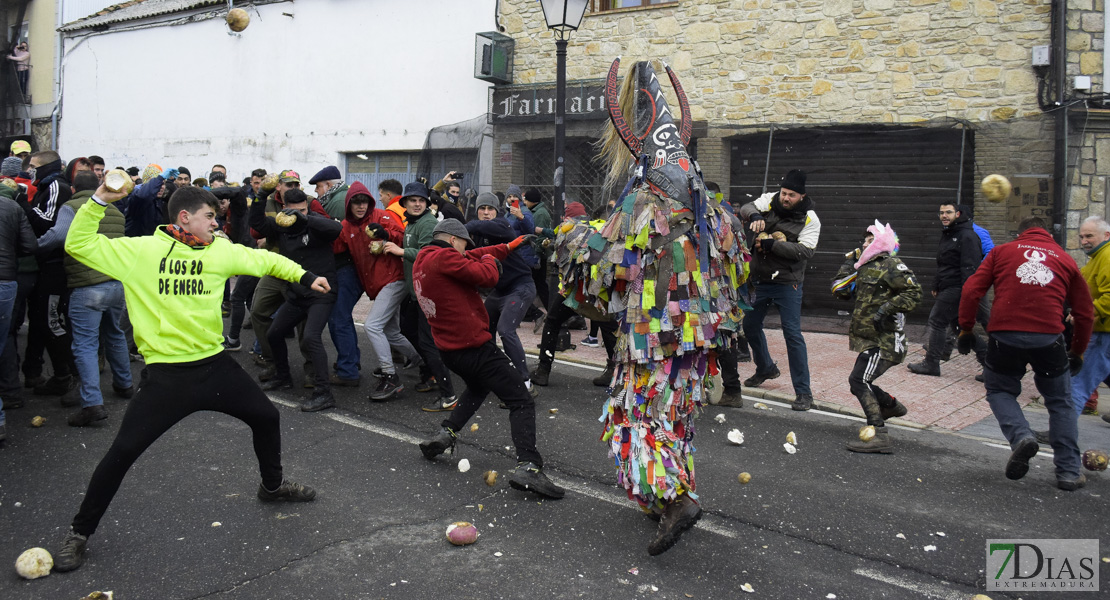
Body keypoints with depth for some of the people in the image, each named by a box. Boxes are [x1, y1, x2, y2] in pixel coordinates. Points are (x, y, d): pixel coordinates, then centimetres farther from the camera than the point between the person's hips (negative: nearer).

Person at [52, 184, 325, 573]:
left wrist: (304, 277, 12)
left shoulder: (220, 251, 5)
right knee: (124, 451, -5)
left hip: (215, 365, 5)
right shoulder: (138, 250, -5)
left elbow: (264, 260, 16)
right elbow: (79, 245, -5)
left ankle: (272, 485, 41)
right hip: (166, 374, -4)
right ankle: (80, 532, 15)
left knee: (267, 417, 14)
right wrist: (99, 201, -14)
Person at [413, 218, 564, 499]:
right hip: (475, 346, -9)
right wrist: (490, 260, 3)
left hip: (449, 349, 9)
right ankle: (527, 466, -20)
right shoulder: (443, 257, -15)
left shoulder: (421, 262, 13)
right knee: (522, 402, -7)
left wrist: (508, 247, 27)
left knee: (477, 387, 36)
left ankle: (445, 434, 24)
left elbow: (473, 257, 21)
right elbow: (488, 276, -20)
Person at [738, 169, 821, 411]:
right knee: (750, 325, 18)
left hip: (787, 284, -5)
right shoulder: (770, 201, 1)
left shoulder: (809, 219, -9)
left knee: (792, 334, -9)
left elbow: (806, 251, -19)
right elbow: (746, 208, -10)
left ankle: (803, 392, -2)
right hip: (759, 280, 5)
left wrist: (772, 244, -26)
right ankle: (766, 368, 44)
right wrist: (755, 215, -34)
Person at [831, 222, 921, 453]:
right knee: (860, 382, 19)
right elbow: (839, 289, 17)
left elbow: (914, 292, -16)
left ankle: (879, 436, -18)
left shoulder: (891, 265, -9)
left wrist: (888, 308, -24)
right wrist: (851, 261, 14)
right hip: (869, 339, 9)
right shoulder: (865, 268, 18)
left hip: (884, 340, -9)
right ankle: (891, 405, 46)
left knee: (858, 380, -19)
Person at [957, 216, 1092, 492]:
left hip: (1004, 336, -1)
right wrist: (1077, 351, 29)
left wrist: (965, 330, 10)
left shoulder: (1001, 251, 13)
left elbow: (971, 291, 3)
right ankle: (1068, 471, 17)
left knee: (999, 390, 21)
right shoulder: (1066, 260, 16)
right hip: (1049, 339, 1)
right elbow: (1085, 312, 18)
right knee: (1060, 402, 18)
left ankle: (1021, 436, -6)